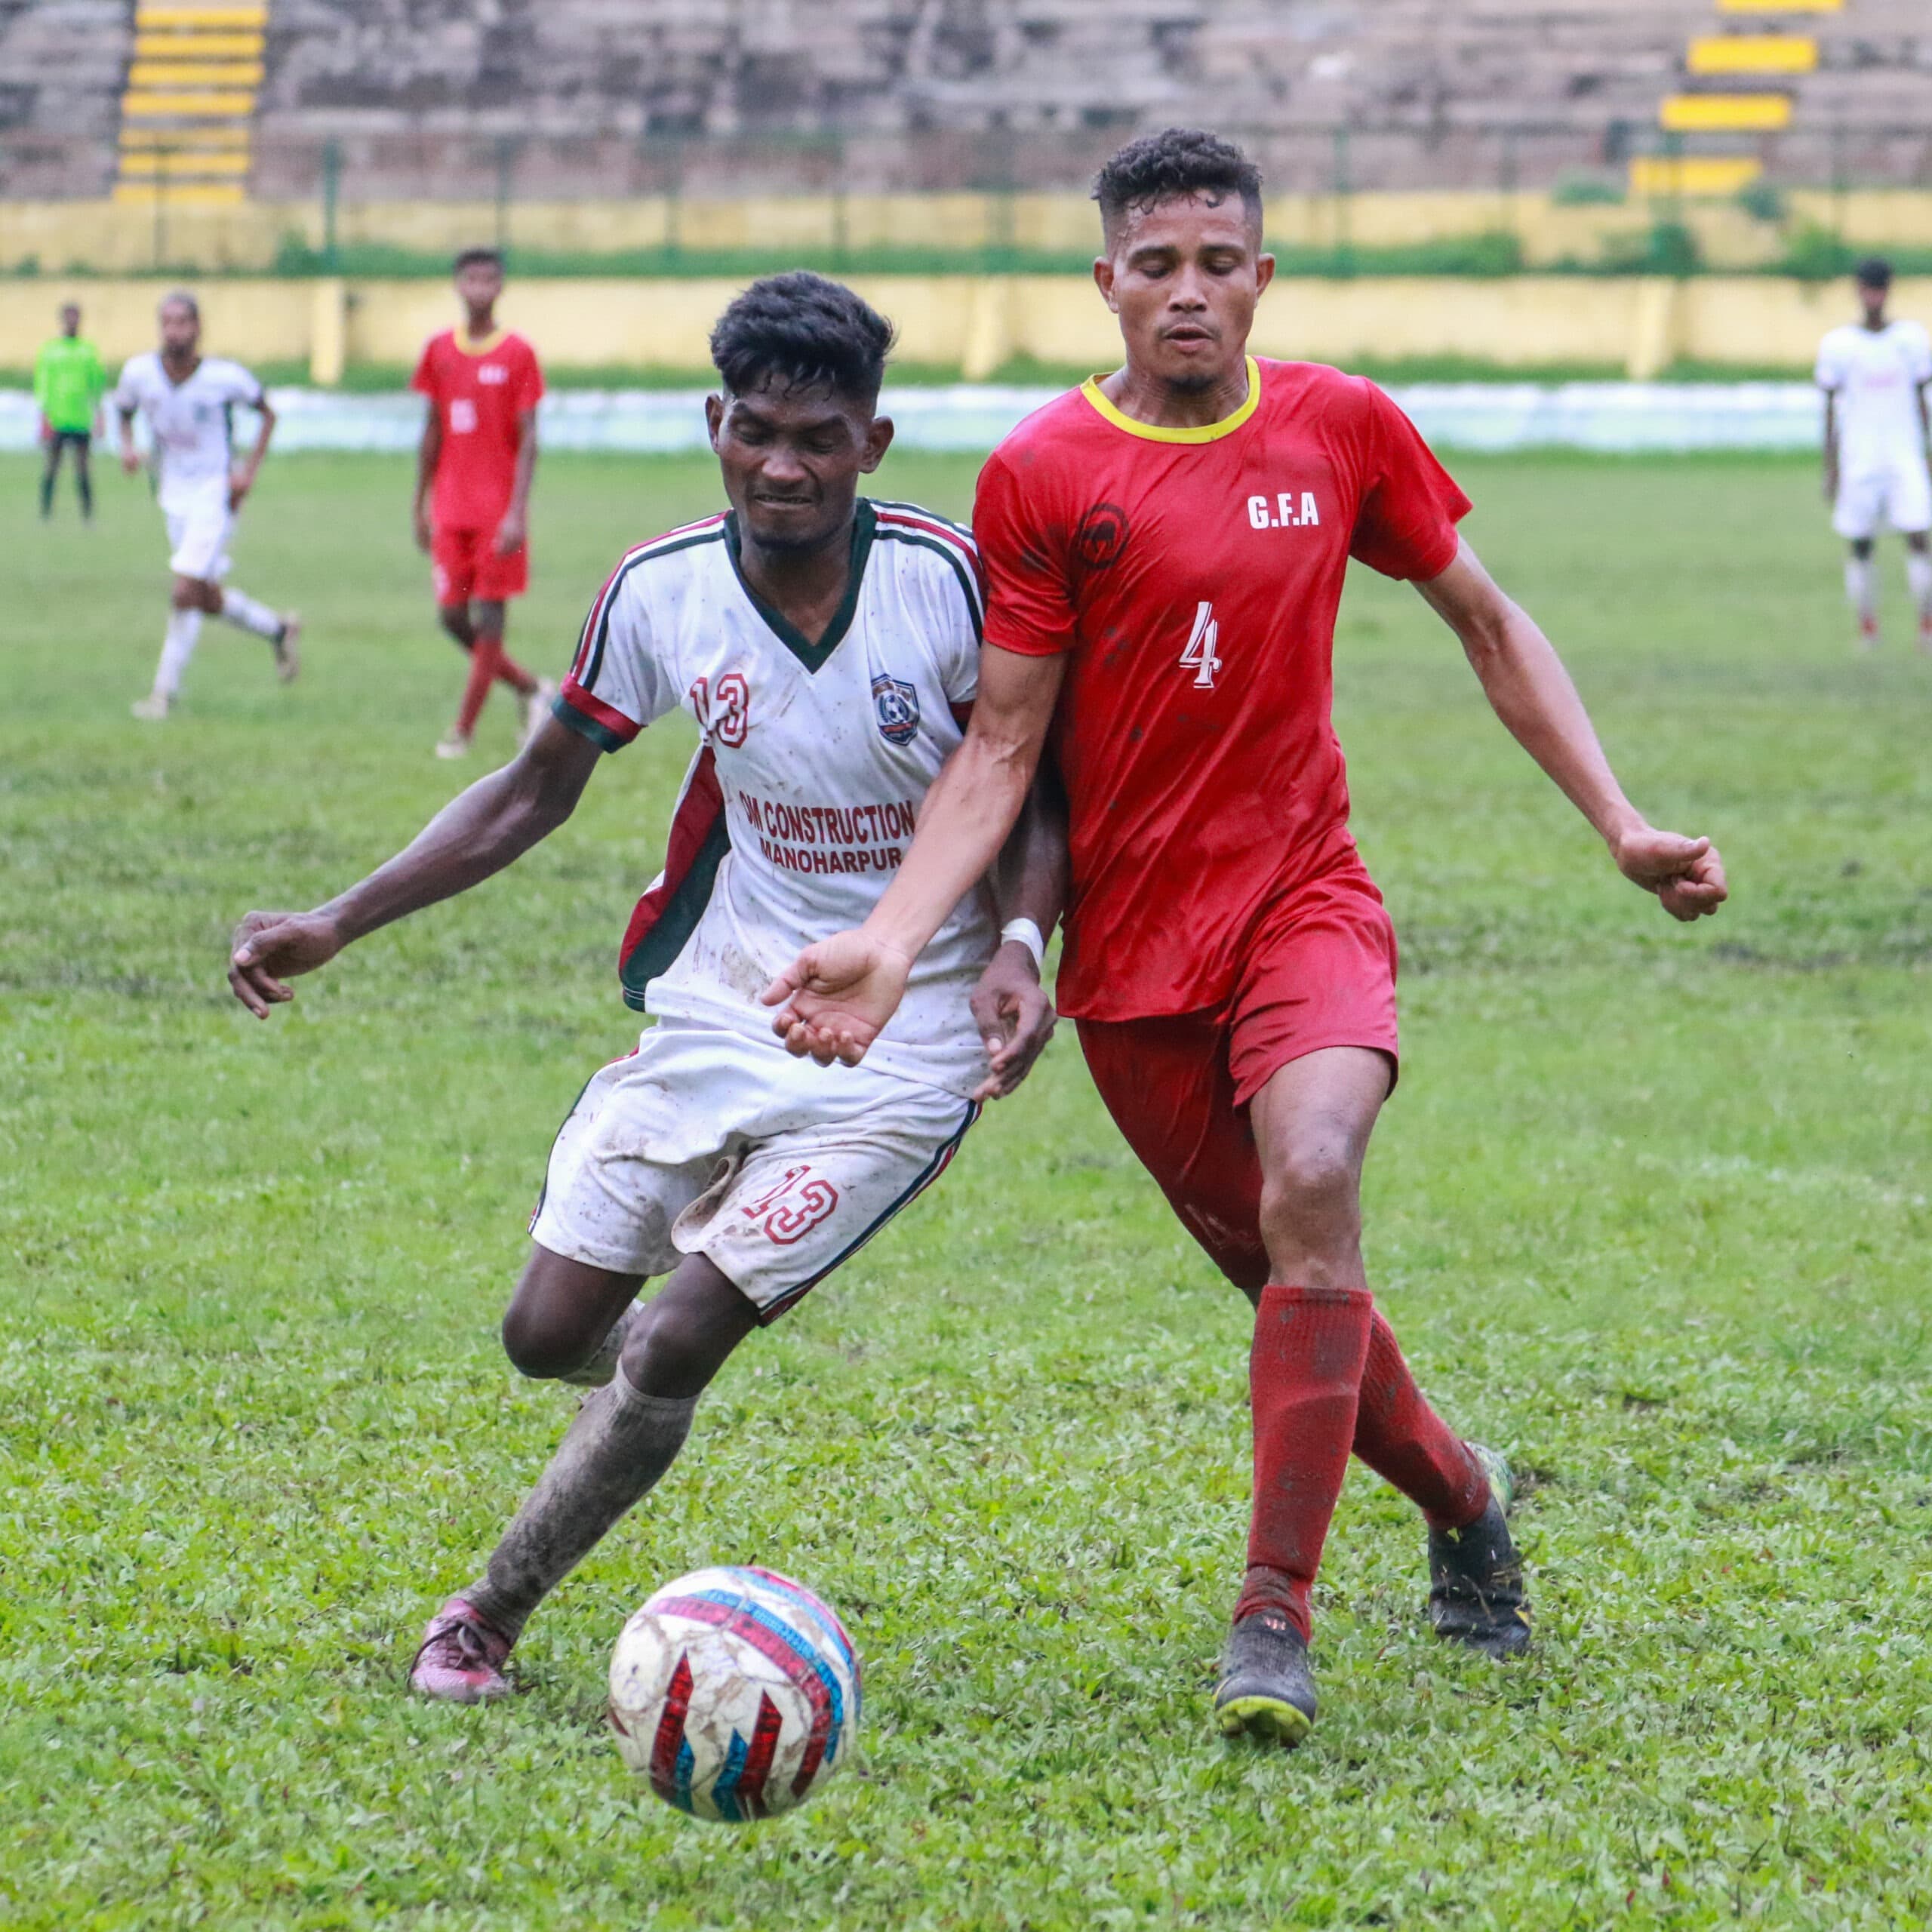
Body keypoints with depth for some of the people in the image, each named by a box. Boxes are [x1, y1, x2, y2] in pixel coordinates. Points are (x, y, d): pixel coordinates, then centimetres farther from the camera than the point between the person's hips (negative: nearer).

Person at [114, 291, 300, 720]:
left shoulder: (225, 377, -17)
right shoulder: (140, 373, -9)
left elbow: (266, 414, 0)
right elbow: (124, 410, 12)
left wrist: (250, 470, -10)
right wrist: (127, 446, -9)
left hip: (216, 496, -5)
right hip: (175, 499, 5)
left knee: (185, 593, -15)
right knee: (209, 602, 12)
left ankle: (165, 690, -4)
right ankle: (278, 628, 39)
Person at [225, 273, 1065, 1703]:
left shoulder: (949, 581, -17)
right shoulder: (662, 592, -8)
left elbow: (1033, 789, -3)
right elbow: (539, 791, 6)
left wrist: (1015, 944, -23)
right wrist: (339, 925, -1)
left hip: (903, 1047, -4)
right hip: (720, 999, 4)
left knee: (668, 1352, -12)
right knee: (550, 1335, 1)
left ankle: (487, 1619, 8)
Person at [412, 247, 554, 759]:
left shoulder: (518, 354, -5)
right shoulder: (439, 351, 7)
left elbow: (528, 439, -7)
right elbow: (432, 433, 13)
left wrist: (518, 511, -15)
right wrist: (421, 505, 12)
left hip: (499, 507, -4)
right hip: (451, 506, 4)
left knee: (489, 616, -3)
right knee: (452, 616, 2)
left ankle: (464, 729, 2)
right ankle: (532, 689, 21)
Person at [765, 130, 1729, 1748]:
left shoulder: (1344, 428, 1)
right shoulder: (1042, 475, -5)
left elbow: (1487, 624, 13)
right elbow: (1000, 749, -4)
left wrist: (1621, 825, 6)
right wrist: (892, 940, -17)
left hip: (1306, 900, 0)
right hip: (1132, 943, 0)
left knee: (1311, 1184, -26)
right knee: (1279, 1270, 6)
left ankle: (1275, 1617, -22)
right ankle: (1462, 1497, 36)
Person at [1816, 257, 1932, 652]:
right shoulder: (1838, 345, 0)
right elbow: (1831, 409, 3)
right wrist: (1830, 468, 1)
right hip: (1858, 461, 0)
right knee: (1859, 544, 2)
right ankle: (1867, 628, 13)